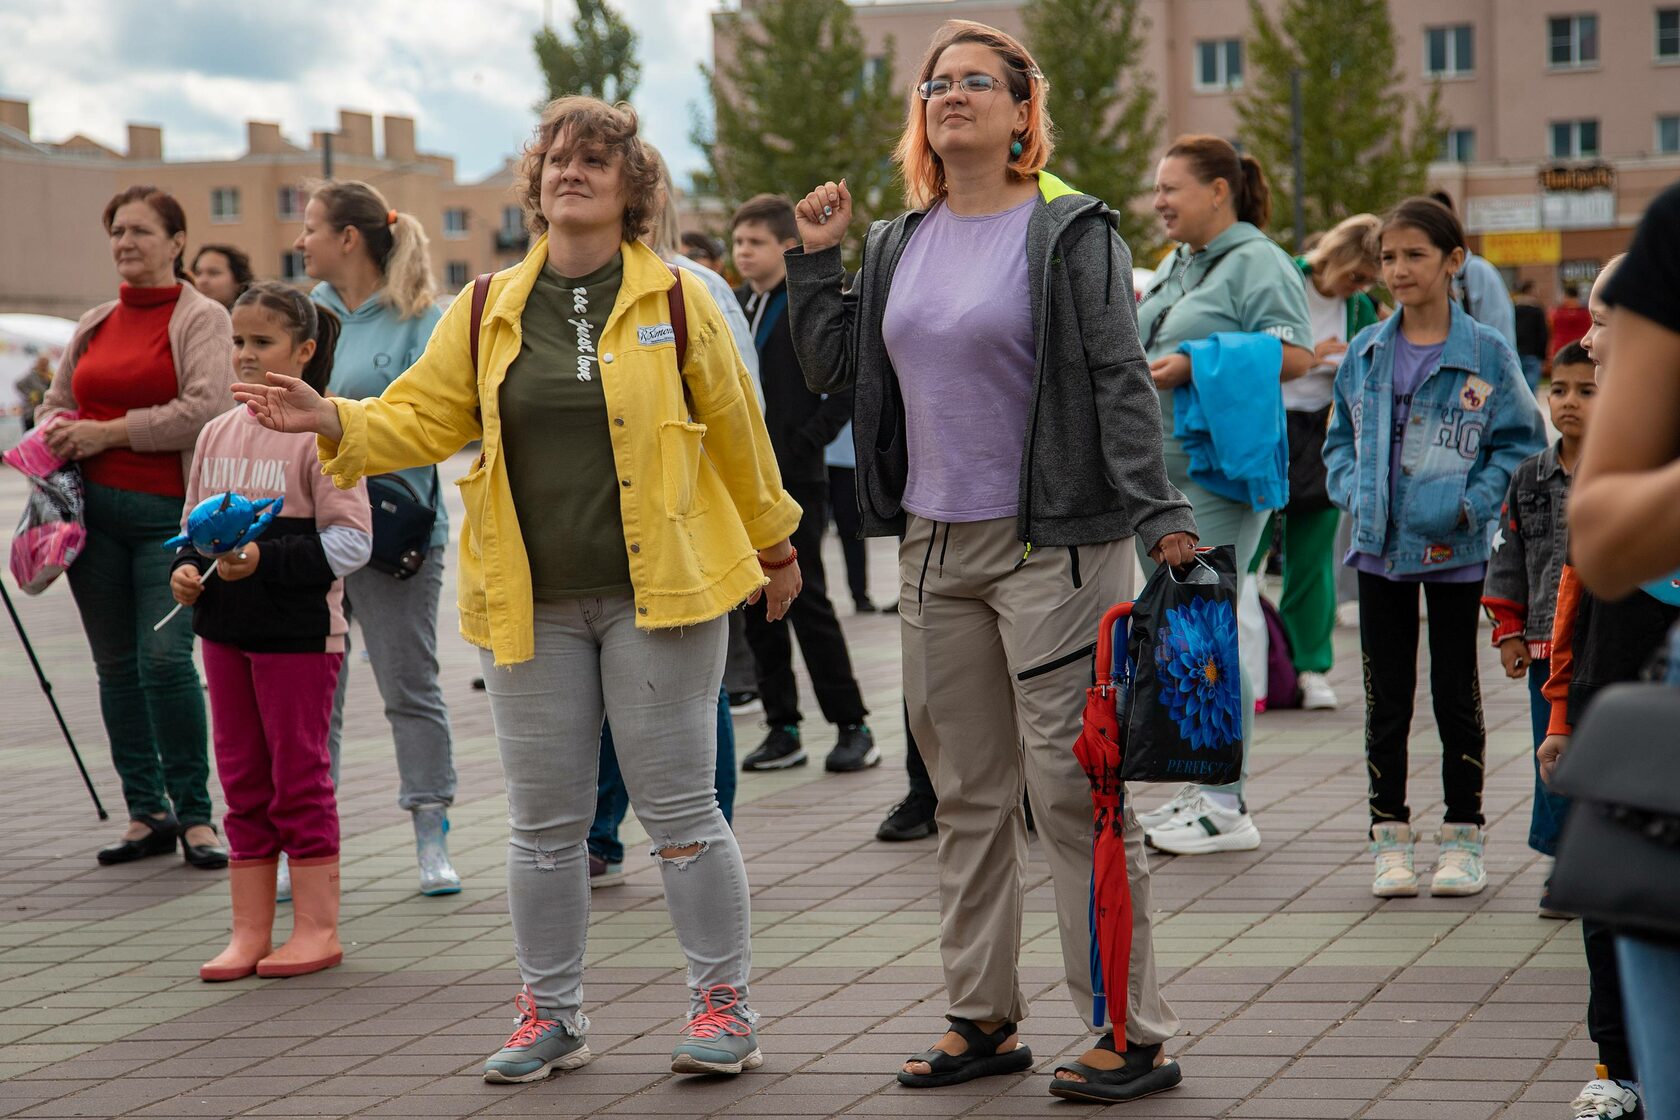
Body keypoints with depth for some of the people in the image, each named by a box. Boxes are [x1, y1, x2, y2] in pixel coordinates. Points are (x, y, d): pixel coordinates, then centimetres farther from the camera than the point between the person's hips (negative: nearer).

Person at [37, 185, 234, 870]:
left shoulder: (201, 319, -1)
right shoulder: (94, 325, 17)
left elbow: (205, 409, -14)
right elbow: (56, 400, 25)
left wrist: (111, 432, -13)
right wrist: (57, 434, 1)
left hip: (171, 512, -6)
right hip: (93, 509, 6)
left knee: (165, 659, -14)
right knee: (117, 666, 6)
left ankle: (195, 813, -3)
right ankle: (147, 814, 14)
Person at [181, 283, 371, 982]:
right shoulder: (217, 434, 9)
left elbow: (351, 540, -13)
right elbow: (194, 522, 18)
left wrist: (266, 559, -22)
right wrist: (185, 567, -3)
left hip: (299, 631, -7)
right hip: (225, 628, 7)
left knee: (300, 774, 0)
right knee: (242, 776, 10)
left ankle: (317, 928, 10)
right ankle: (249, 931, 17)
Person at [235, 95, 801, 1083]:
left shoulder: (677, 300, 0)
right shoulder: (487, 314, 8)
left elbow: (733, 426, 7)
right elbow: (422, 417, 8)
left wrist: (773, 542, 14)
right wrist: (332, 422, -10)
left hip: (657, 589, -3)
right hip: (532, 602, 3)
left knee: (679, 804, -1)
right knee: (545, 817, 8)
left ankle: (724, 1004, 9)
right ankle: (552, 1015, 18)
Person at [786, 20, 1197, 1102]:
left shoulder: (1072, 231, -5)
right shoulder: (899, 243, 12)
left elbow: (1121, 383, -11)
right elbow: (831, 367, 18)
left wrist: (1159, 513, -19)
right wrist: (818, 257, 9)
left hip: (1054, 544, -6)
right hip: (936, 546, 6)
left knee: (1074, 788, -7)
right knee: (969, 796, 12)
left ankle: (1135, 1033, -1)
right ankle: (984, 1019, 21)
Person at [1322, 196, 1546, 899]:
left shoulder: (1487, 354, -5)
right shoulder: (1365, 354, 6)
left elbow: (1519, 442, -2)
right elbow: (1341, 438, 15)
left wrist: (1471, 506, -13)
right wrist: (1353, 491, -2)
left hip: (1456, 551, -3)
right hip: (1380, 549, 3)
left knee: (1457, 694, 5)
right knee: (1386, 696, 6)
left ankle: (1463, 839, 14)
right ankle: (1390, 839, 13)